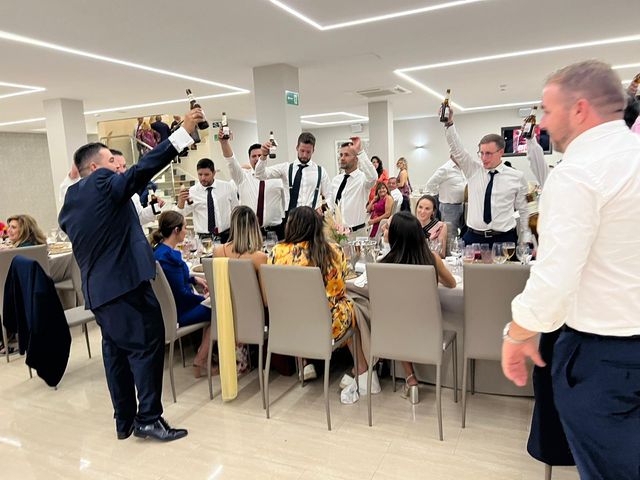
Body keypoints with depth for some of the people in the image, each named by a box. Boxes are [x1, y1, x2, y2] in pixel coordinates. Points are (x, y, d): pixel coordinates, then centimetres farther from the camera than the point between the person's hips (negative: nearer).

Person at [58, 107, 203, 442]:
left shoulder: (71, 198, 15)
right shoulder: (102, 182, -9)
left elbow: (66, 225, 26)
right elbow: (143, 169, -20)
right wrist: (183, 131, -21)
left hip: (97, 287, 9)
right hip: (125, 282, -9)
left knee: (116, 350, 15)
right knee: (147, 346, -2)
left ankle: (124, 420, 23)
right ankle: (148, 418, 2)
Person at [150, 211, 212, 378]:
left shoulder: (159, 250, 4)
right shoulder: (168, 256, -27)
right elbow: (182, 294, -23)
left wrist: (194, 279, 7)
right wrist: (204, 299, -8)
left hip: (168, 307, 10)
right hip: (175, 313, -10)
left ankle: (203, 352, 22)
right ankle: (200, 363, 7)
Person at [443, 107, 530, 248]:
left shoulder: (517, 177, 3)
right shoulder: (473, 169, 6)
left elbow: (523, 210, 8)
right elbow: (457, 149, -5)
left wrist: (525, 240, 7)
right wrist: (449, 123, -18)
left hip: (504, 239, -1)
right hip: (473, 237, 1)